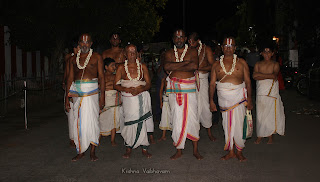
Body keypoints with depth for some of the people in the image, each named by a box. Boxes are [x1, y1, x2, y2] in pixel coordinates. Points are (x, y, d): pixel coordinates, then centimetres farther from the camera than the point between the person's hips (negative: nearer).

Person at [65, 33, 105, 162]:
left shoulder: (96, 57, 6)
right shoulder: (73, 59, 15)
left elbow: (101, 77, 1)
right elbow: (70, 78, 15)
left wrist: (102, 95, -7)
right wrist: (67, 98, 10)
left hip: (92, 91, -3)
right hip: (76, 92, 3)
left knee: (92, 120, -5)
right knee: (79, 122, 5)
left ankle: (92, 151, 5)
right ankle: (81, 151, 14)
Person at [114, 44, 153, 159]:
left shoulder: (142, 66, 8)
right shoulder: (121, 68, 6)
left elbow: (148, 84, 7)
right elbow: (116, 84, 3)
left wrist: (140, 89, -13)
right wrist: (128, 89, -13)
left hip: (142, 97, 1)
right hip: (128, 98, 0)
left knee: (142, 122, -4)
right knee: (130, 122, -6)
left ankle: (144, 148, 5)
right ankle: (129, 148, 8)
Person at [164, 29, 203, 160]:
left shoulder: (192, 51, 5)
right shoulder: (169, 53, 10)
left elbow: (195, 66, -15)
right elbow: (167, 66, -11)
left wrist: (175, 68, -11)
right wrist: (186, 63, -13)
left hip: (189, 88, -1)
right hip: (174, 89, 2)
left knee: (192, 118, -1)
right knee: (177, 119, 3)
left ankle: (195, 149, 13)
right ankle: (179, 150, 15)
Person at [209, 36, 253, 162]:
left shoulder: (241, 62, 9)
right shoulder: (216, 65, 12)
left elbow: (248, 81, 7)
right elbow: (212, 84, 11)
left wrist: (249, 98, -1)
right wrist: (211, 100, 4)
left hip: (239, 96, -1)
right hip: (223, 98, 2)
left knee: (238, 124, -4)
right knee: (227, 125, 5)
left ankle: (239, 151, 12)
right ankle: (230, 152, 15)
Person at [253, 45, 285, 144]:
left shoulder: (275, 64, 3)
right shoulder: (258, 64, 9)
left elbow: (275, 75, -15)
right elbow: (254, 76, -7)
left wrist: (260, 75, -14)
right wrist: (269, 76, -12)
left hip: (272, 91, -2)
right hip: (261, 91, 2)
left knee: (271, 113, -1)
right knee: (260, 113, 2)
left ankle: (270, 135, 12)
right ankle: (260, 135, 10)